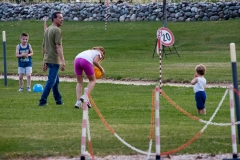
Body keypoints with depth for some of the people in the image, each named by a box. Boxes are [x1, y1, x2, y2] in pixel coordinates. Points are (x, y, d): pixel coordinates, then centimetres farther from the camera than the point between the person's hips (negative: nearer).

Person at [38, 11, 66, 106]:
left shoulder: (47, 30, 15)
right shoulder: (57, 30, -12)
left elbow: (43, 46, 19)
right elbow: (58, 46, -20)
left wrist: (44, 62, 23)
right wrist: (63, 61, -23)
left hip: (47, 59, 9)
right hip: (54, 60, -9)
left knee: (56, 81, 18)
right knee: (51, 81, -7)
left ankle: (58, 100, 24)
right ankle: (42, 101, -10)